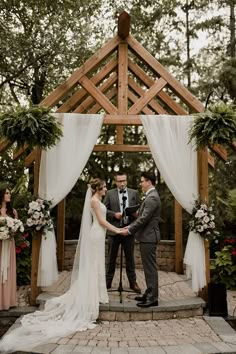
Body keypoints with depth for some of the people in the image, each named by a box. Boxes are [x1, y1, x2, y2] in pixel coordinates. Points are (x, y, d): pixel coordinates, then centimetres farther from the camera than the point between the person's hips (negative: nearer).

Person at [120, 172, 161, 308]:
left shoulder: (152, 197, -17)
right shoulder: (151, 196, 16)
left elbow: (144, 218, -21)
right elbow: (143, 217, 19)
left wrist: (130, 230, -13)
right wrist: (130, 226, 11)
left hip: (149, 237, -10)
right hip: (147, 236, 10)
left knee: (150, 268, -4)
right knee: (149, 267, 15)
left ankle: (153, 298, 3)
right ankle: (149, 294, 25)